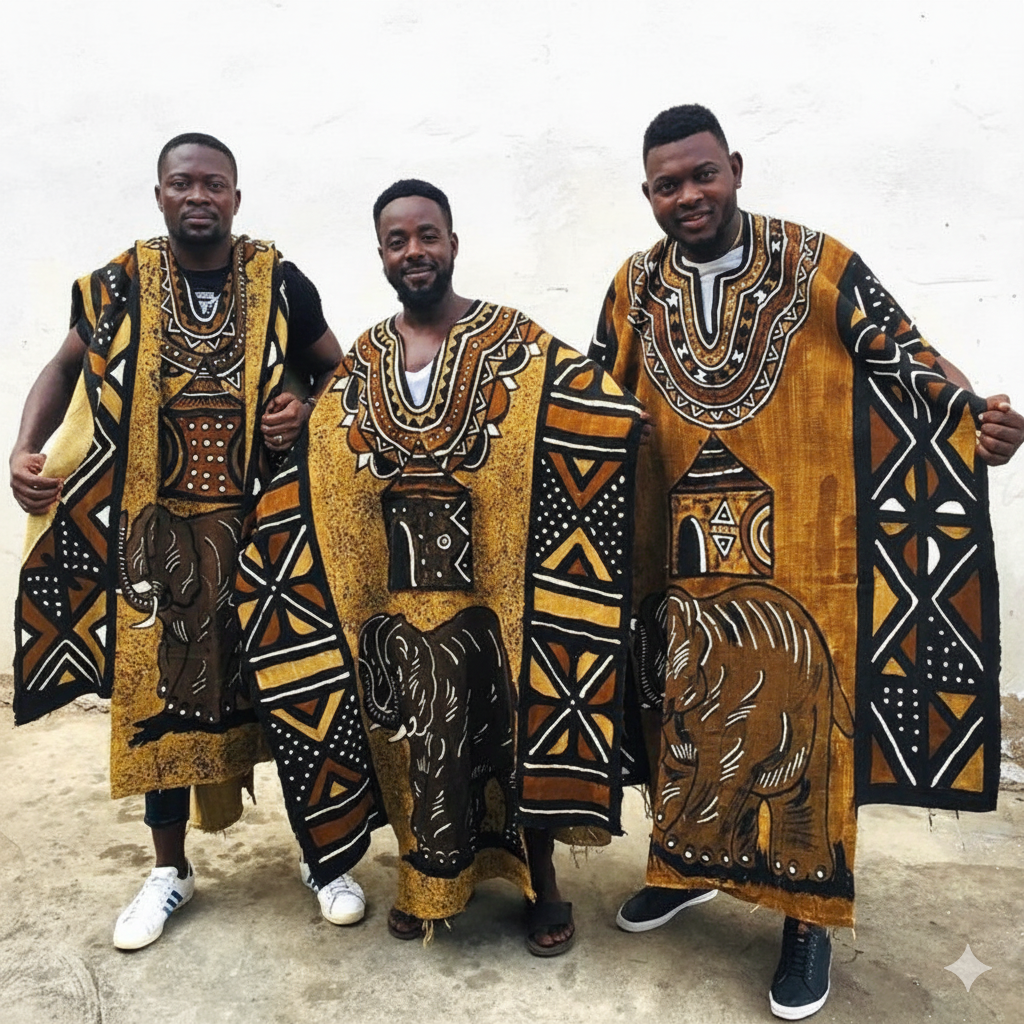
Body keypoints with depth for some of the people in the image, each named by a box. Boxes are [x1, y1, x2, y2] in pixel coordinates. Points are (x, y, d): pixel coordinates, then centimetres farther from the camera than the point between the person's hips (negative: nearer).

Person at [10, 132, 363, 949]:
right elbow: (64, 369, 16)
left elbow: (341, 373, 11)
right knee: (160, 688, 9)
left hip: (266, 523, -1)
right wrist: (25, 450, 0)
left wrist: (307, 411, -10)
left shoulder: (280, 284, 0)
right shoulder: (117, 287, 3)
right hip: (157, 528, 2)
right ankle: (170, 869, 30)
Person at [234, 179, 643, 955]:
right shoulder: (363, 362, 10)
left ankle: (542, 883, 30)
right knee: (420, 738, 12)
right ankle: (430, 880, 36)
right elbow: (317, 478, 13)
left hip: (496, 584, -3)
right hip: (396, 589, 3)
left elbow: (613, 423, -11)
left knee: (521, 725, 7)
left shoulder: (517, 342, -2)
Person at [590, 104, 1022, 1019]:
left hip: (803, 558, -3)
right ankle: (689, 863, 39)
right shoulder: (635, 290, 7)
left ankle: (809, 917, 25)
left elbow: (907, 361, -5)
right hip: (684, 561, 3)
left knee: (799, 723, 5)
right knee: (689, 717, 15)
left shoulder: (819, 266, -3)